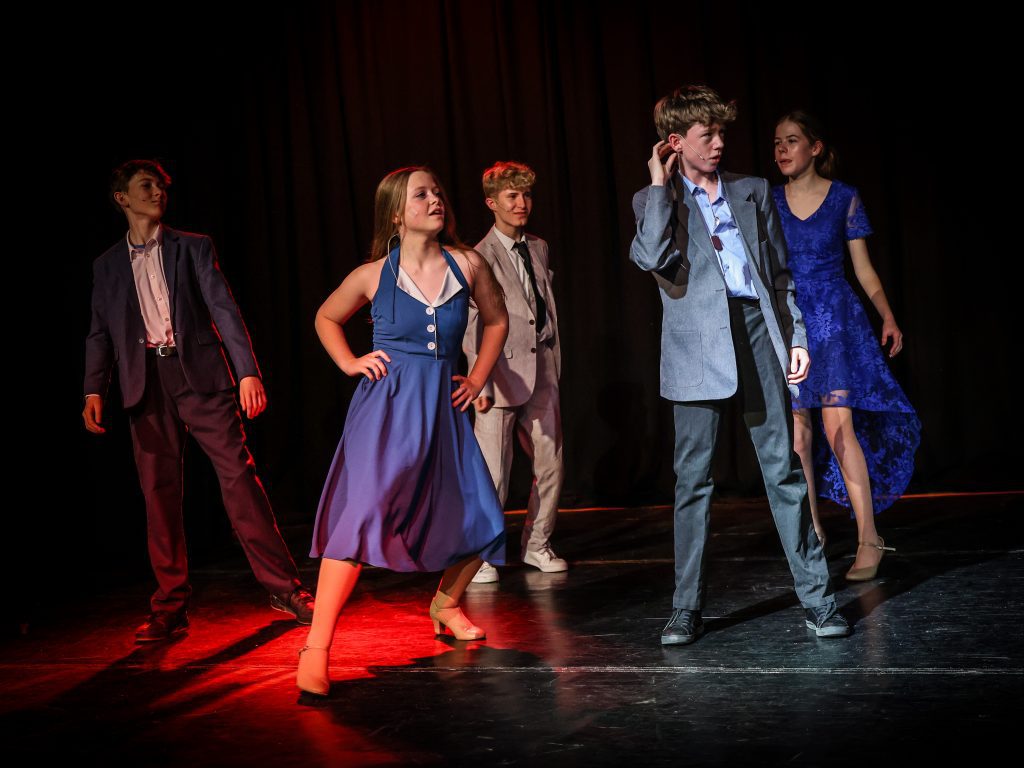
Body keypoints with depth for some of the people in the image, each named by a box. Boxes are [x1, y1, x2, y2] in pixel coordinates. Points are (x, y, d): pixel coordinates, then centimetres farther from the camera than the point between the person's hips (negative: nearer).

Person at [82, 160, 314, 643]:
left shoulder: (193, 247, 9)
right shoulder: (107, 266, 16)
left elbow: (223, 309, 0)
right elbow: (100, 334, 12)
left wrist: (247, 371, -13)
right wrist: (94, 391, -4)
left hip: (200, 374, -2)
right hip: (146, 384, 2)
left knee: (239, 479, -7)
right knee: (159, 495, 2)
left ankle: (283, 587, 0)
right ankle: (170, 608, 10)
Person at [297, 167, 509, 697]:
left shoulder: (467, 265, 2)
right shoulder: (373, 275, -2)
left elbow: (496, 320, 20)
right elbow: (326, 319, 17)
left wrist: (478, 379, 12)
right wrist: (350, 363, 4)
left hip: (443, 408, 4)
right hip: (386, 406, -4)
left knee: (482, 522, 2)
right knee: (360, 516, -18)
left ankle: (445, 604, 32)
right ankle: (316, 649, -15)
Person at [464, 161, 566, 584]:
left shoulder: (538, 248, 13)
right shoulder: (480, 258, -7)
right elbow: (472, 329, -10)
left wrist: (554, 366, 15)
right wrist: (481, 383, -18)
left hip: (541, 374, 6)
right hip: (502, 376, -6)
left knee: (550, 466, 9)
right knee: (492, 475, -4)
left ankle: (537, 545, 25)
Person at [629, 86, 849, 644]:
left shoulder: (753, 192, 16)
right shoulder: (654, 200, 8)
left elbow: (780, 272, 17)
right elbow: (650, 257, -13)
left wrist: (796, 335, 7)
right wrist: (661, 184, -5)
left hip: (758, 332, 2)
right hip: (698, 347, -2)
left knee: (784, 469, 2)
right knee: (693, 478, 1)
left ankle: (816, 598, 6)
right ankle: (686, 608, 9)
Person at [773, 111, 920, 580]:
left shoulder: (844, 198, 1)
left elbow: (863, 268, 3)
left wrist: (887, 315, -7)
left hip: (835, 321, -3)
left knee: (837, 426, -13)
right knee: (797, 432, 3)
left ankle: (868, 539, -8)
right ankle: (812, 533, 16)